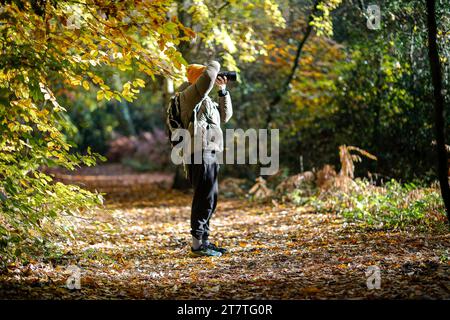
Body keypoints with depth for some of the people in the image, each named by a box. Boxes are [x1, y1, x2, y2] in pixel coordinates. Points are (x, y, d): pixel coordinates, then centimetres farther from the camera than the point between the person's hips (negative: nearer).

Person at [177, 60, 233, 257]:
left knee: (209, 199, 14)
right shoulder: (190, 95, -9)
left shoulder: (205, 100, 21)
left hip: (209, 154, 10)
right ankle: (197, 244, -5)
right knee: (204, 199, -8)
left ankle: (204, 240, 21)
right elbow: (211, 70, -22)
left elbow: (225, 115, 23)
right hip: (200, 154, -10)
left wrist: (223, 91, 15)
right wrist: (215, 67, 1)